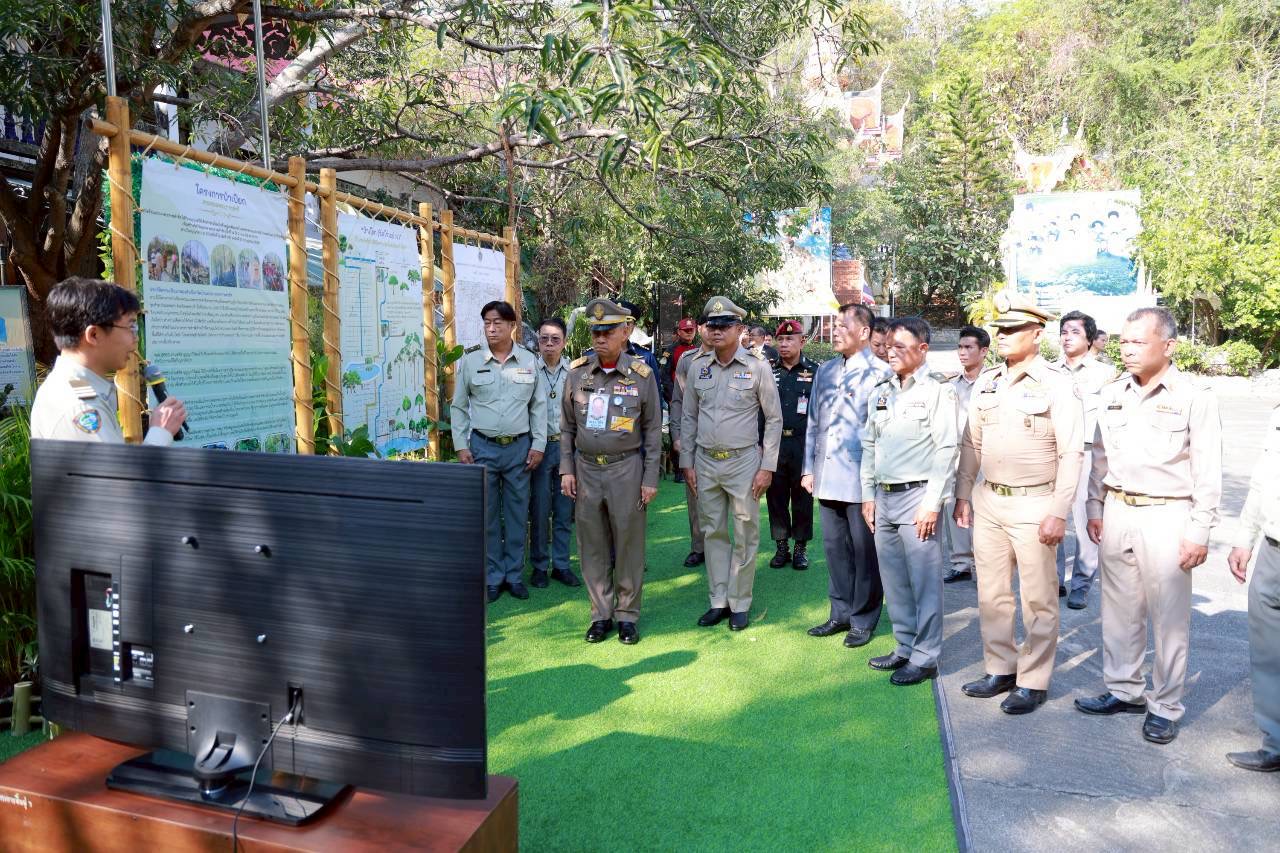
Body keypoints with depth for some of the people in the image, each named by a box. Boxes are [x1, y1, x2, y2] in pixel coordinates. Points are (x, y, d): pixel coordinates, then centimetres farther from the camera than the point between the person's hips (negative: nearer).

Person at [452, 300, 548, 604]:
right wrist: (461, 447, -1)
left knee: (517, 514, 8)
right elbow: (459, 407, 5)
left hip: (519, 447, 1)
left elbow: (539, 406, 7)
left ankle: (514, 574, 21)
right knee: (487, 515, 6)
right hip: (483, 447, -1)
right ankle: (492, 577, 18)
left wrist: (538, 445, 1)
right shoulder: (470, 361, -1)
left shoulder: (529, 361, 2)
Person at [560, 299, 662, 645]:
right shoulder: (577, 372, 2)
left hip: (626, 468, -2)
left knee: (629, 544, 5)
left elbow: (653, 431, 0)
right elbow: (567, 426, 10)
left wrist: (650, 479, -3)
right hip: (587, 469, 3)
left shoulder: (642, 375, -4)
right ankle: (600, 614, 21)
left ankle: (627, 615, 19)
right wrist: (567, 469, 4)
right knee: (592, 546, 9)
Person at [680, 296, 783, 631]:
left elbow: (774, 419, -3)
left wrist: (767, 466, -7)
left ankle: (740, 603, 17)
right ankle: (719, 601, 22)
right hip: (705, 462, 4)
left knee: (745, 536, 5)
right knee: (713, 533, 11)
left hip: (743, 462, -3)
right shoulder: (698, 367, 4)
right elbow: (689, 417, 11)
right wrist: (687, 462, 7)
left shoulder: (757, 367, -6)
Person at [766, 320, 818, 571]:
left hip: (803, 444, -2)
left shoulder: (814, 371, 1)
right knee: (776, 496, 7)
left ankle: (801, 547, 18)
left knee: (802, 498, 6)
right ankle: (781, 546, 20)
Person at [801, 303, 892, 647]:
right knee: (834, 547, 13)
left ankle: (863, 619, 18)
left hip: (862, 480, -6)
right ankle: (841, 613, 26)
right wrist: (809, 468, 13)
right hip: (827, 478, 6)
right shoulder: (825, 371, 12)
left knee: (864, 551, 5)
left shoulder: (879, 374, -8)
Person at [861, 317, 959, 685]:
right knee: (893, 580, 13)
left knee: (924, 581, -1)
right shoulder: (882, 391, 14)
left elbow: (947, 449, -11)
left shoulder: (937, 390, -6)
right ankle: (906, 647, 25)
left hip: (917, 495, -7)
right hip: (884, 496, 7)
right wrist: (869, 495, 12)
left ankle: (925, 658, 9)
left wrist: (932, 502, -15)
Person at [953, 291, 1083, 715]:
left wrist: (1059, 513, -14)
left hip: (1034, 505, -6)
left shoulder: (1056, 384, -9)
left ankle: (1033, 682, 17)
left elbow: (1071, 454, -11)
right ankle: (999, 670, 27)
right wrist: (963, 494, 10)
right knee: (992, 594, 14)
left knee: (1038, 600, 5)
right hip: (988, 502, 6)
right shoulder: (986, 382, 8)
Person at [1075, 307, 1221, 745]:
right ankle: (1124, 690, 26)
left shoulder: (1194, 398, -7)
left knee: (1169, 617, 3)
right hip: (1117, 513, 5)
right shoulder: (1112, 394, 7)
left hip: (1166, 517, -5)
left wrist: (1199, 532, -10)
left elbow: (1207, 472, -8)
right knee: (1119, 609, 12)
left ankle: (1165, 706, 16)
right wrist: (1095, 507, 12)